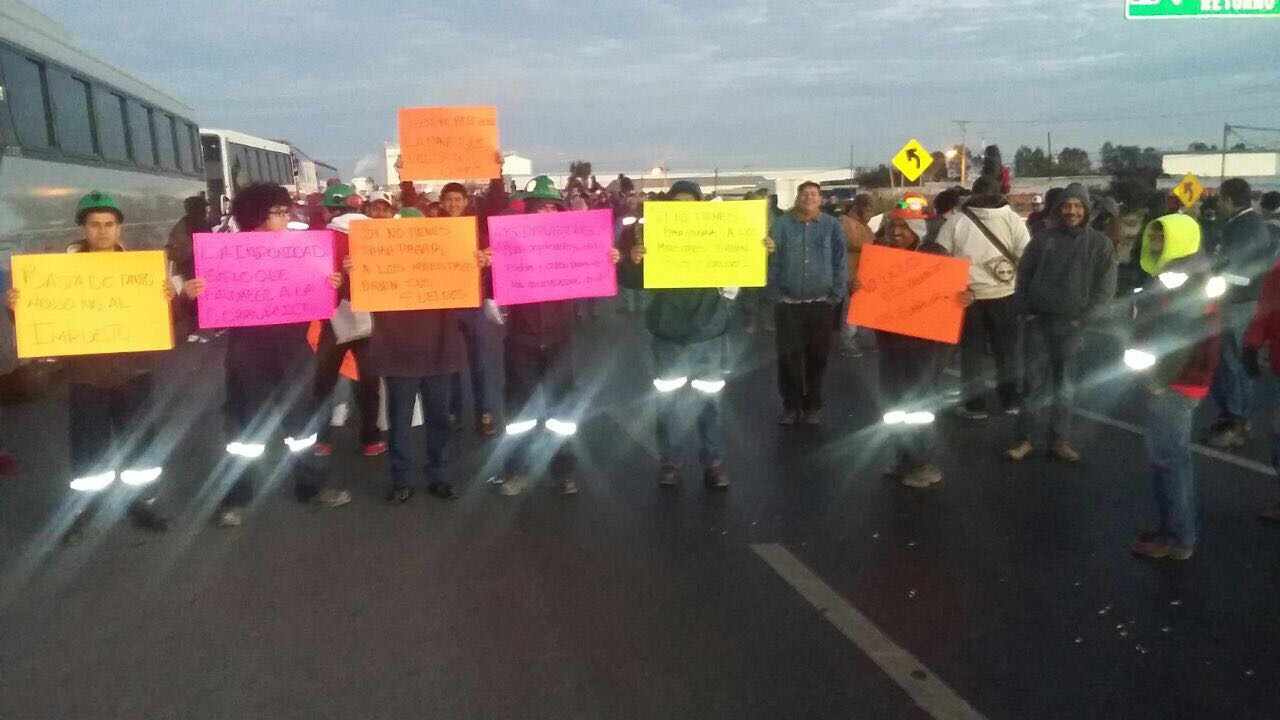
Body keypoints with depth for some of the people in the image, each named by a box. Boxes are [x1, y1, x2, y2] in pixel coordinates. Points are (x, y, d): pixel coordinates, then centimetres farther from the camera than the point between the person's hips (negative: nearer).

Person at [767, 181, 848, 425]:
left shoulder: (831, 225, 3)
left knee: (817, 357, 9)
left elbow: (840, 262, 2)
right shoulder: (781, 224, 2)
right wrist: (776, 291, -13)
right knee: (789, 356, 1)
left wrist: (836, 295, -3)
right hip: (789, 304, 0)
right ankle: (791, 405, 15)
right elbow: (773, 259, -1)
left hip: (821, 304, 0)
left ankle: (813, 406, 21)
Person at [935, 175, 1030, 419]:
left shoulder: (955, 221, -4)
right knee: (1008, 350, 14)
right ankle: (1011, 400, 21)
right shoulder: (1013, 220, -4)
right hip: (1005, 295, 0)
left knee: (972, 351, 10)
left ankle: (975, 404, 13)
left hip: (967, 295, 0)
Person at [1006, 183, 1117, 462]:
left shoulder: (1100, 244, 1)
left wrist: (1081, 320, -10)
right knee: (1035, 382, 4)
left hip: (1073, 326, 0)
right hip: (1038, 322, 1)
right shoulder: (1043, 239, 4)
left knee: (1066, 385, 8)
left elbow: (1105, 288, -2)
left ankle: (1060, 439, 17)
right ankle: (1027, 437, 10)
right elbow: (1023, 276, 8)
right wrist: (1025, 311, 0)